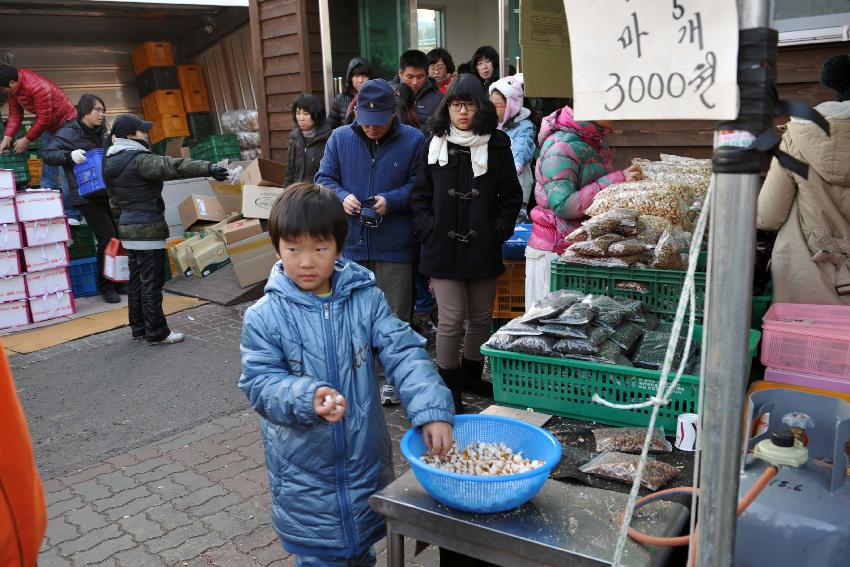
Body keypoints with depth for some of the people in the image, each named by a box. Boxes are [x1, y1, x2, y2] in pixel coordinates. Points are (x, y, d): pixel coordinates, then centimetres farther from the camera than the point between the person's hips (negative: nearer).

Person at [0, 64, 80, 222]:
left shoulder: (37, 87, -30)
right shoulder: (13, 87, -4)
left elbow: (43, 119, -25)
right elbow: (15, 114, 1)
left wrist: (27, 139, -15)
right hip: (49, 128, 9)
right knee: (47, 174, 10)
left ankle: (72, 216, -8)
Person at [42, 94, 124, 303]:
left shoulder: (100, 133, 14)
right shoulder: (70, 132, -6)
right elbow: (46, 153, -12)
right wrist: (70, 155, -27)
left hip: (106, 193, 7)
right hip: (86, 196, -7)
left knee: (120, 236, 4)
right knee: (108, 239, -10)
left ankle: (119, 281, 19)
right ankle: (106, 287, 4)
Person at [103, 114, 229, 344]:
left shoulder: (111, 163, 13)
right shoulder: (139, 160, -16)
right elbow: (174, 166, -28)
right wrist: (209, 168, -33)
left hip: (127, 228, 10)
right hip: (148, 229, -9)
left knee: (137, 280, 16)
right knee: (152, 282, -2)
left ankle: (139, 329, 25)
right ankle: (157, 333, 4)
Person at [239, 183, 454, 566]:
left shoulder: (366, 300, -7)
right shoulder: (264, 317, -11)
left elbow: (404, 355, -12)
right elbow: (260, 384, -13)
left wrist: (432, 411, -26)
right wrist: (306, 397, -32)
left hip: (366, 461, 2)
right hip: (304, 473, -2)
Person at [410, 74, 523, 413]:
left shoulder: (497, 146, 2)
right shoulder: (433, 147, 3)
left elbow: (511, 197, 6)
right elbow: (420, 197, 7)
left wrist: (498, 232, -4)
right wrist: (429, 231, -4)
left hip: (484, 249, 2)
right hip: (443, 248, -1)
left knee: (481, 317, 13)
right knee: (451, 318, -4)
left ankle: (472, 375, 33)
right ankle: (449, 386, 11)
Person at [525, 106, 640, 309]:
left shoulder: (596, 141, 12)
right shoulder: (562, 146, -15)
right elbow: (563, 205, -23)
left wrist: (630, 174, 9)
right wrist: (614, 181, -21)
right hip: (554, 251, -8)